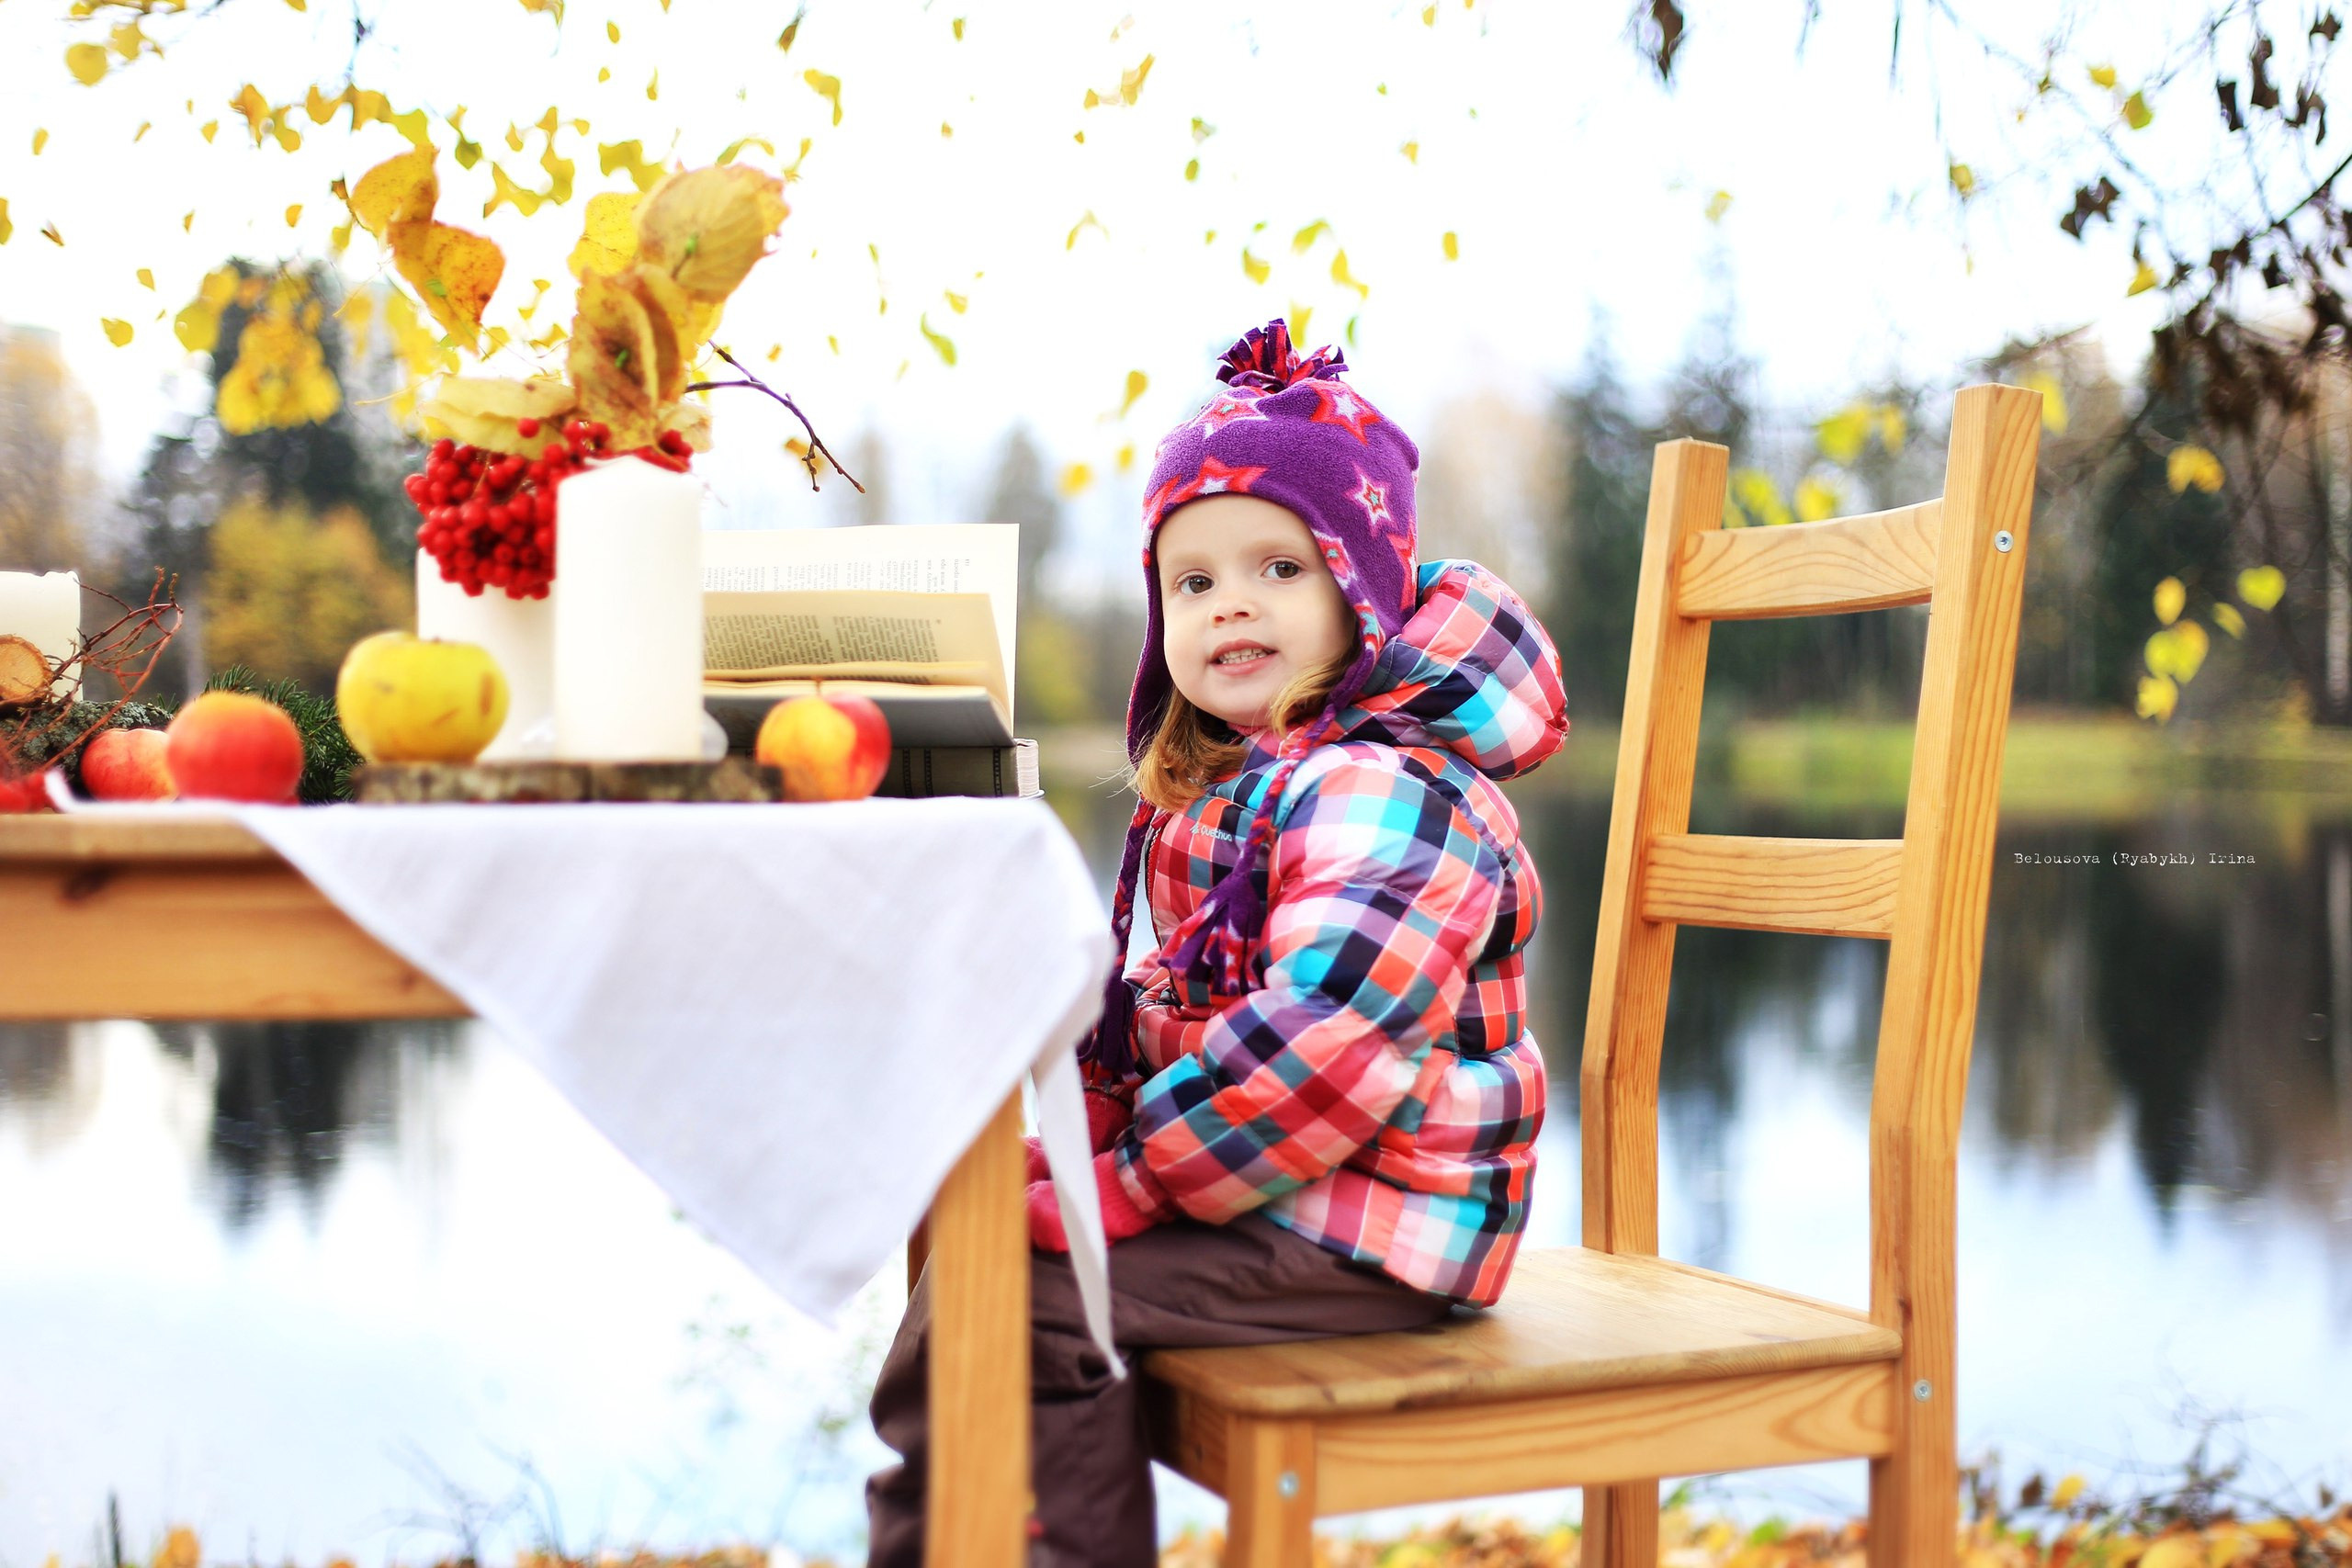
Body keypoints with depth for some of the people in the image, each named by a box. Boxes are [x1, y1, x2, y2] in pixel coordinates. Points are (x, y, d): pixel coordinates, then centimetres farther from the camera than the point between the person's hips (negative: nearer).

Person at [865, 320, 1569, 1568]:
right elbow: (1171, 1005, 18)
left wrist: (1120, 1186, -22)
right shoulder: (1220, 787, 14)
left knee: (1013, 1288, -19)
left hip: (1357, 1224, -10)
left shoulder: (1387, 794, -19)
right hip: (1279, 1195, 10)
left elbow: (1318, 1052, -28)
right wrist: (1075, 1128, 1)